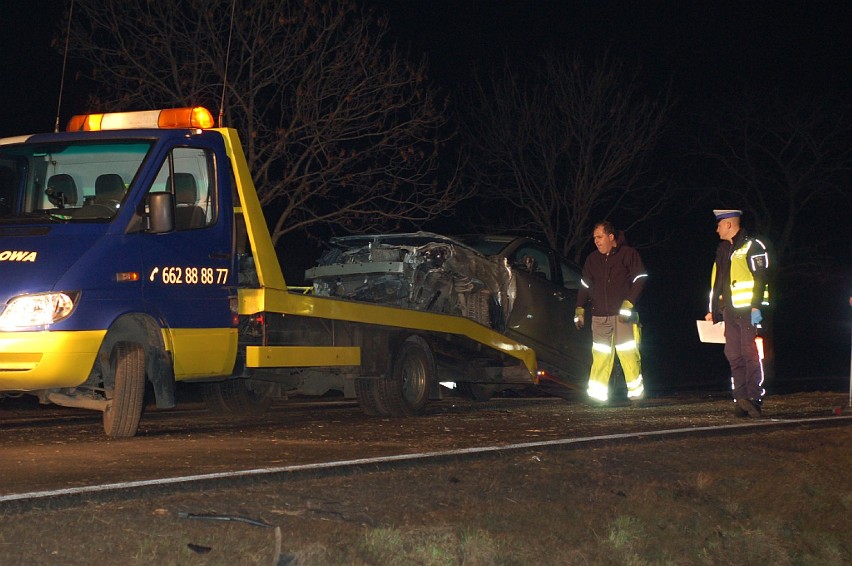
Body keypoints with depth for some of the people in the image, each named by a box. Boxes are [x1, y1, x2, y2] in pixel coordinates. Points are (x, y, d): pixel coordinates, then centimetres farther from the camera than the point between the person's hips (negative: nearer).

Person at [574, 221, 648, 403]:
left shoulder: (628, 254, 2)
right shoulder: (592, 259, 16)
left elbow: (639, 280, -2)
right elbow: (585, 285, 20)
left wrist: (628, 304, -11)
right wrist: (580, 310, 12)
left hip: (623, 316, -4)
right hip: (600, 316, 4)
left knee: (628, 353, -8)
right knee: (600, 355, -1)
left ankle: (636, 391, -1)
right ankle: (597, 394, 1)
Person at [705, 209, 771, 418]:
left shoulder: (752, 246, -4)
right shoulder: (722, 250, 20)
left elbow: (760, 278, -11)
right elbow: (717, 282, 25)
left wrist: (756, 306, -18)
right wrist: (712, 310, 23)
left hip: (748, 310, -7)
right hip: (730, 311, 7)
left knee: (750, 354, -8)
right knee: (734, 356, 3)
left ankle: (754, 399, -5)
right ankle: (741, 400, 5)